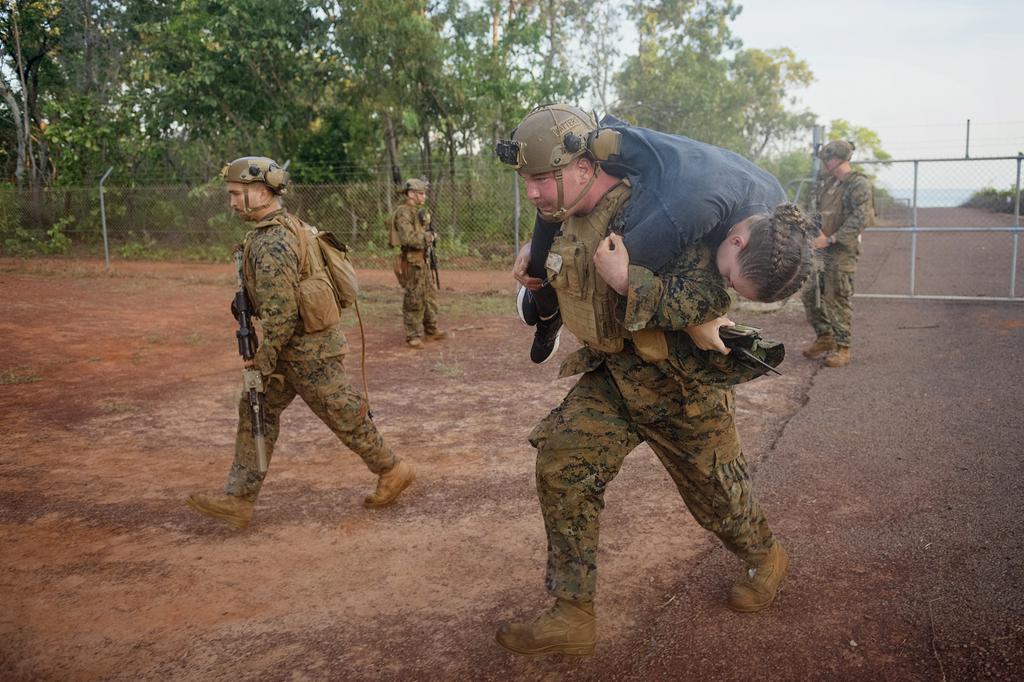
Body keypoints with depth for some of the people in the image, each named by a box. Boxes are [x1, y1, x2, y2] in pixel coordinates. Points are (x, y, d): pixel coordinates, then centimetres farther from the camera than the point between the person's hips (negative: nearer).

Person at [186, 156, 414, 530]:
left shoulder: (271, 243, -24)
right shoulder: (287, 225, 9)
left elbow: (278, 313, -27)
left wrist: (263, 361, -17)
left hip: (307, 350, -10)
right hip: (294, 347, 10)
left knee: (343, 414, 4)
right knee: (256, 413, 10)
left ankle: (393, 471, 23)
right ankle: (238, 499, 14)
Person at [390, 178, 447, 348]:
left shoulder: (419, 211, 14)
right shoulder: (403, 212, -16)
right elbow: (408, 238, -28)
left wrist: (429, 235, 4)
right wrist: (428, 237, -16)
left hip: (422, 260, 10)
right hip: (411, 262, -10)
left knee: (430, 295, 17)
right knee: (414, 300, -3)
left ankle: (431, 329, 29)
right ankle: (413, 336, 6)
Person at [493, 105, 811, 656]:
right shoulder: (568, 224, 1)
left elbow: (702, 296, -32)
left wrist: (627, 281, -34)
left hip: (680, 379, -7)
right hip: (613, 374, 7)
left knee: (712, 488, 11)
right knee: (562, 465, -7)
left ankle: (766, 559, 46)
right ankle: (571, 617, 3)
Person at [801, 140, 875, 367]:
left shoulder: (859, 184, -11)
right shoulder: (829, 183, 15)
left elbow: (860, 219, -19)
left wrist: (831, 239, -22)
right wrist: (816, 234, 9)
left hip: (842, 251, -8)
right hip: (821, 249, 9)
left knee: (838, 299, -6)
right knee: (811, 294, 11)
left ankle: (843, 349, 3)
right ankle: (824, 338, 24)